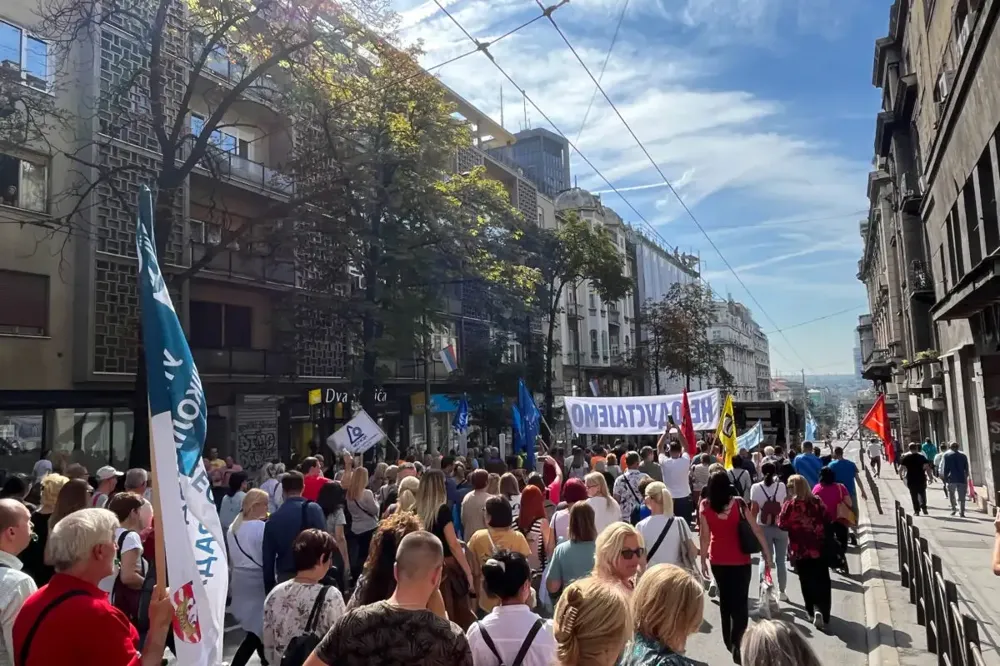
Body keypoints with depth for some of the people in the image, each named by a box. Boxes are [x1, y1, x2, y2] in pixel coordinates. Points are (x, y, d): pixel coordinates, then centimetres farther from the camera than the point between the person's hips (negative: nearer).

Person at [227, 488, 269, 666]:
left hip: (239, 581, 8)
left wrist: (232, 580, 22)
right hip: (257, 581, -8)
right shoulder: (262, 527, -17)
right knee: (256, 628, 2)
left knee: (254, 626, 18)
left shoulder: (233, 527, 6)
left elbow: (231, 557, 14)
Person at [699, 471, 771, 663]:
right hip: (740, 560, -2)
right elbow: (756, 530, -10)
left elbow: (704, 536, -10)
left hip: (717, 560, 2)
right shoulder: (738, 503, -14)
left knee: (725, 598, 21)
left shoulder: (705, 506, -13)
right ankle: (737, 645, -4)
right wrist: (767, 554, 0)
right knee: (740, 602, 6)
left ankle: (728, 641, 32)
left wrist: (703, 560, 1)